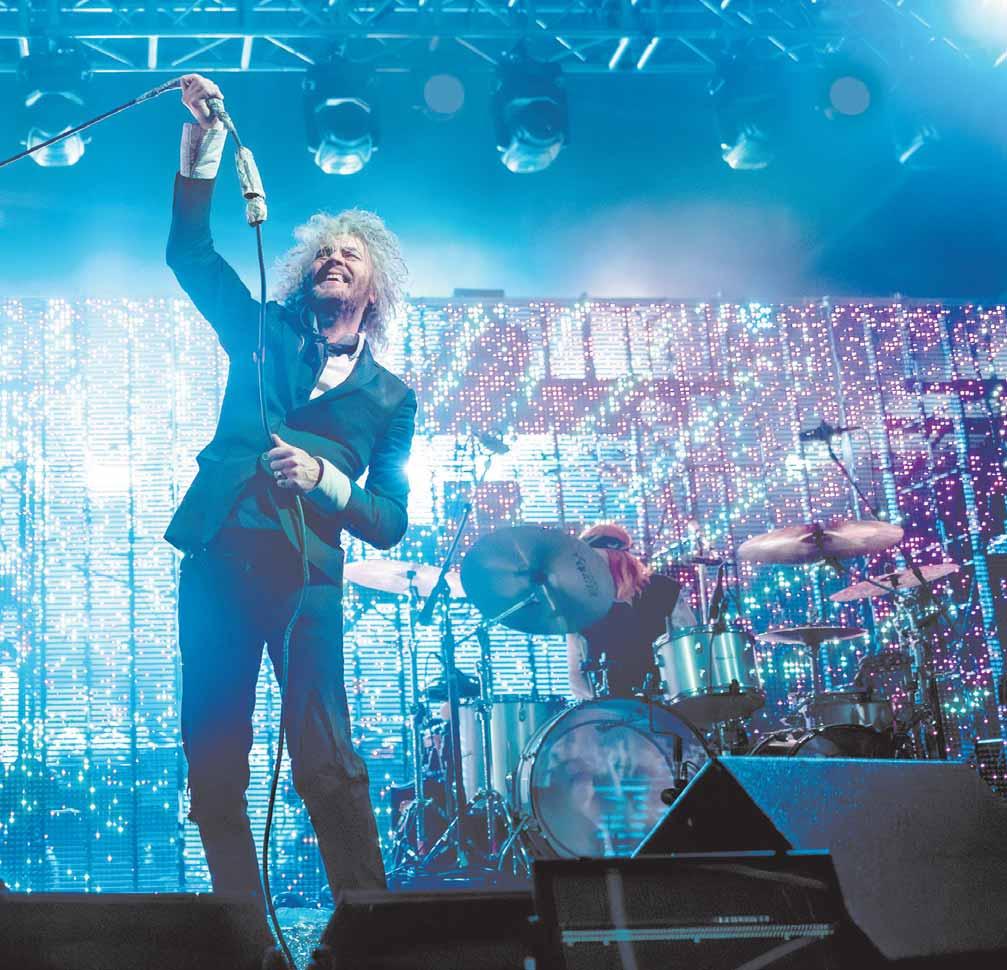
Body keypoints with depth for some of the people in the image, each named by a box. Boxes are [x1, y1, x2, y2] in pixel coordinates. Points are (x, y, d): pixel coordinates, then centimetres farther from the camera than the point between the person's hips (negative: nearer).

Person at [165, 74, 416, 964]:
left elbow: (389, 523, 8)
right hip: (218, 557, 2)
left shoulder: (390, 397, 14)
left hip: (305, 572, -2)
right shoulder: (264, 332, 18)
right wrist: (205, 145, -3)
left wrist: (321, 478, -10)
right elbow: (192, 253, 6)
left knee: (324, 756, -16)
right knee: (212, 760, -1)